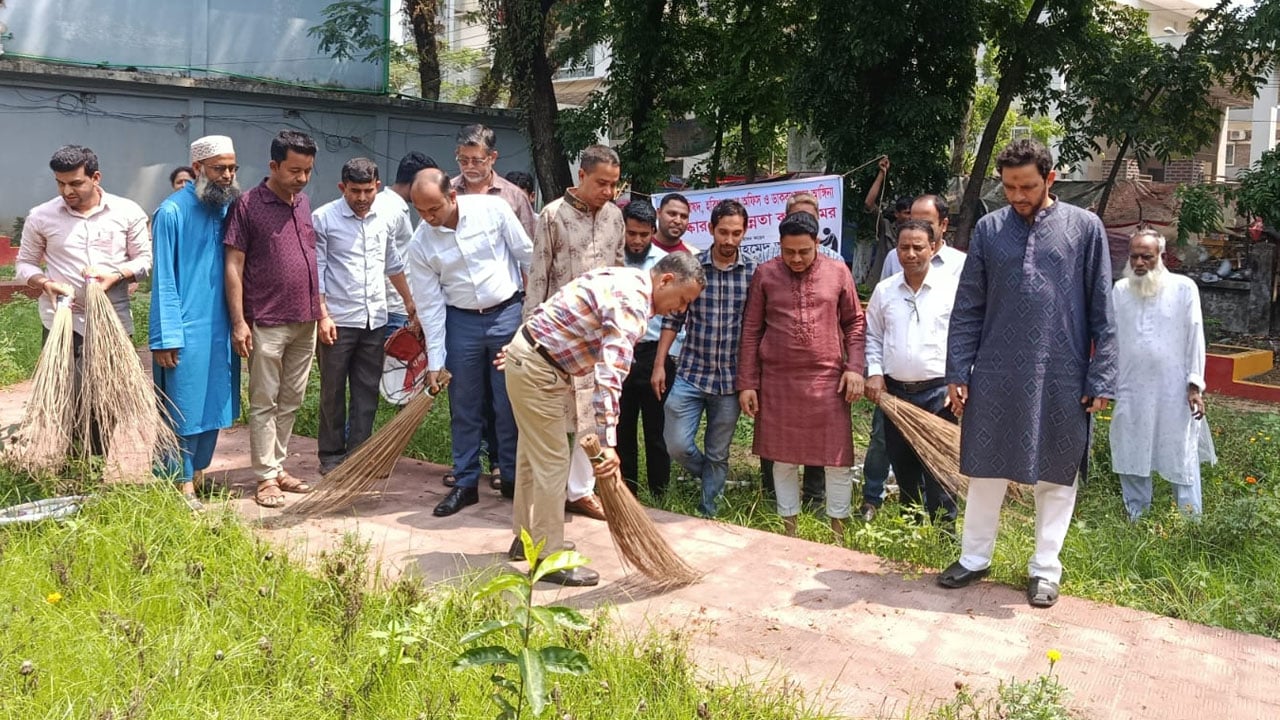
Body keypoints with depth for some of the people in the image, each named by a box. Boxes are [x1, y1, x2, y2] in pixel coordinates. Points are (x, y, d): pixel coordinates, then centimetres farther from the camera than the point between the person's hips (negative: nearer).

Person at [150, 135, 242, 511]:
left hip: (222, 326, 6)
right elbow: (164, 279, -11)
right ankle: (183, 484, 15)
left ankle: (198, 473, 28)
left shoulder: (230, 208, 6)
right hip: (187, 329, -6)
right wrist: (166, 337, -13)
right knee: (183, 408, 4)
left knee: (214, 404, 13)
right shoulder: (173, 211, -10)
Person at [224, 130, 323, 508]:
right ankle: (266, 477, 9)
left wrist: (321, 309, 14)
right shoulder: (247, 205, -8)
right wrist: (238, 322, -13)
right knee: (264, 403, 2)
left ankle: (278, 466, 23)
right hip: (267, 324, -6)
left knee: (291, 401, 13)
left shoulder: (304, 203, 11)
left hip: (305, 322, 6)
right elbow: (233, 266, -9)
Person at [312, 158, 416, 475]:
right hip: (338, 319, -4)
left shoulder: (389, 216, 5)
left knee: (367, 392, 8)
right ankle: (331, 456, 18)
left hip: (375, 319, 4)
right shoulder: (323, 218, -7)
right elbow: (316, 270, -6)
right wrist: (323, 315, -12)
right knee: (333, 392, 6)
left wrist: (409, 302, 18)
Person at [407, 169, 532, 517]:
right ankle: (465, 483, 19)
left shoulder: (492, 208, -13)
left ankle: (513, 478, 18)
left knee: (509, 403, 4)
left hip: (508, 313, -1)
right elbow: (430, 304, -5)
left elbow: (527, 255, -3)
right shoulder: (420, 244, -8)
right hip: (461, 321, 2)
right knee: (464, 407, 6)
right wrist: (434, 361, -6)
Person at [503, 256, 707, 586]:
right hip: (537, 369, -10)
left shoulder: (628, 279, 8)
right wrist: (608, 443, -39)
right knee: (552, 460, -3)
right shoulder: (631, 303, -23)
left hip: (528, 353, 10)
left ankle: (526, 538, 32)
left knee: (534, 453, 19)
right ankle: (549, 559, 6)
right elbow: (609, 375, -35)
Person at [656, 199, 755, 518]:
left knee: (718, 455, 10)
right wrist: (659, 364, 0)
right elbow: (673, 319, 4)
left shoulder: (754, 271, -4)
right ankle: (712, 479, 30)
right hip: (691, 373, 1)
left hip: (730, 379, 0)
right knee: (677, 446, -1)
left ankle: (708, 513, 28)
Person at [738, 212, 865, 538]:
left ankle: (838, 529, 20)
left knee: (838, 458, 4)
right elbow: (751, 331, 3)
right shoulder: (765, 274, 0)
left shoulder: (838, 271, 1)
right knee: (783, 458, 10)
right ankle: (789, 527, 24)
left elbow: (854, 322, 9)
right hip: (778, 381, 0)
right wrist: (747, 383, 0)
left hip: (828, 379, 0)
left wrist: (854, 367, -2)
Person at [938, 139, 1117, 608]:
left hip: (1061, 379, -1)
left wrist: (1100, 379, -5)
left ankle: (1045, 568, 26)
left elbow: (1102, 312, -1)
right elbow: (968, 309, 4)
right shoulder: (989, 229, 3)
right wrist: (958, 372, 0)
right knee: (986, 470, 11)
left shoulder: (1085, 228, -1)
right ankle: (974, 557, 27)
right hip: (995, 376, 1)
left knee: (1056, 475, 10)